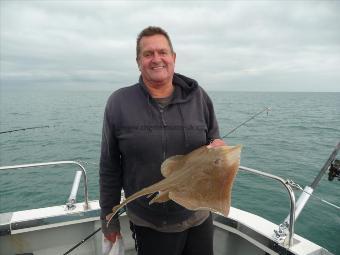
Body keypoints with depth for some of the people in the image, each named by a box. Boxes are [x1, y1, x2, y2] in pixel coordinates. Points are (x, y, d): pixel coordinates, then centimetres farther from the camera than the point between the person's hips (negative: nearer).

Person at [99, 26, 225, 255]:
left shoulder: (198, 97, -3)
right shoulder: (118, 103, -8)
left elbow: (215, 141, 7)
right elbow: (110, 168, -2)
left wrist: (219, 148, -17)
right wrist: (109, 218, 3)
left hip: (198, 218, 2)